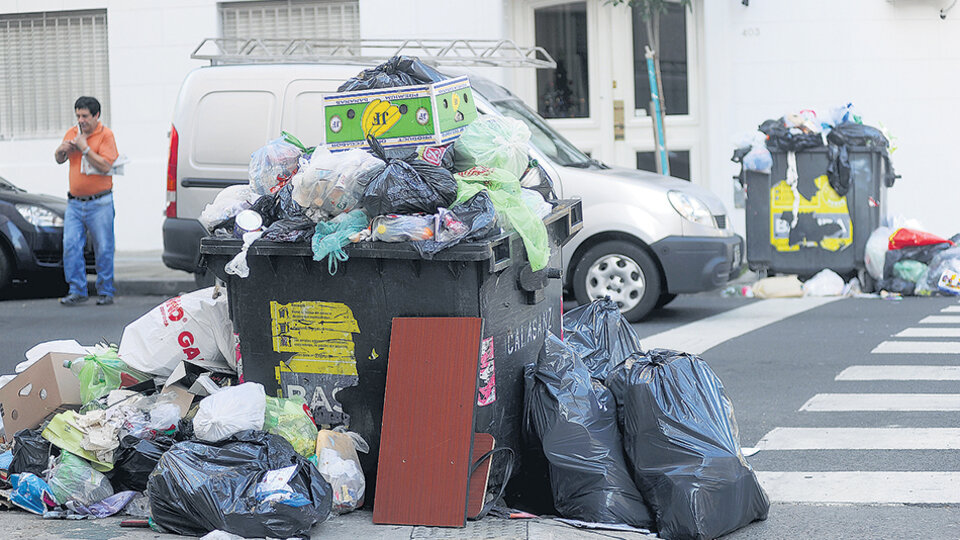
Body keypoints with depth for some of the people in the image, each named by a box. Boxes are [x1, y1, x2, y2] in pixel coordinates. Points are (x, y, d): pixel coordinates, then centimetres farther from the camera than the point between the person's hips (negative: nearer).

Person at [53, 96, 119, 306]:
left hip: (99, 203, -4)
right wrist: (61, 151, -2)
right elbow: (59, 160, 21)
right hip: (74, 202, 4)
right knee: (71, 246, -4)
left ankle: (106, 292, 9)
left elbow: (105, 165, -16)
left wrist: (85, 147, -18)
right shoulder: (72, 133, 10)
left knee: (104, 249, -1)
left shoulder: (105, 135, -5)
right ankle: (77, 291, 3)